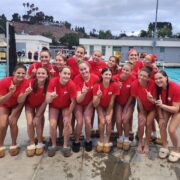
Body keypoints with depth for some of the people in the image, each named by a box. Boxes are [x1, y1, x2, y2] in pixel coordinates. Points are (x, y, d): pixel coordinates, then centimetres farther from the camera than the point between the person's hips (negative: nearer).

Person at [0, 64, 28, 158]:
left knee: (13, 122, -17)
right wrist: (10, 92, -42)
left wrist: (13, 115, -16)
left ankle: (14, 145, 8)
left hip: (17, 105, 0)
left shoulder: (26, 83, -27)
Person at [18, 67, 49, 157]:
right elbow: (19, 101, -25)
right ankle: (31, 144, 6)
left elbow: (45, 101, -18)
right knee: (30, 122, -15)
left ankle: (40, 143, 7)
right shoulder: (30, 83, -30)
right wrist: (26, 93, -44)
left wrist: (38, 116, -17)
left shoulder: (48, 85, -28)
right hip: (29, 105, 0)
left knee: (38, 122, -15)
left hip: (40, 105, 0)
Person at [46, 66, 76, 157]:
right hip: (54, 107, 0)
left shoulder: (71, 84, -27)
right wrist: (51, 96, -49)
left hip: (66, 107, 0)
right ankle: (53, 146, 8)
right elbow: (47, 101, -26)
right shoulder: (53, 82, -26)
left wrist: (68, 115, -14)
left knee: (67, 124, -18)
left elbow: (73, 101, -17)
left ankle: (66, 146, 4)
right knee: (52, 125, -16)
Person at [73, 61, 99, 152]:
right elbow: (78, 100, -26)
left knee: (88, 121, -17)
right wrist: (83, 93, -46)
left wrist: (88, 107, -6)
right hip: (79, 104, -1)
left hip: (89, 104, 1)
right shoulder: (77, 79, -23)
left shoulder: (95, 78, -19)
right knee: (79, 122, -17)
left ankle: (88, 141, 10)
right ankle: (76, 142, 9)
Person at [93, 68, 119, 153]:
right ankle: (101, 141, 4)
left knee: (108, 121, -17)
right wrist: (98, 96, -45)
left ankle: (107, 141, 5)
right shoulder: (97, 86, -26)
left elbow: (112, 101, -16)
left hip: (109, 106, 1)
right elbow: (95, 104, -26)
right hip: (100, 106, 0)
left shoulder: (114, 85, -25)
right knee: (102, 121, -19)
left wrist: (108, 114, -13)